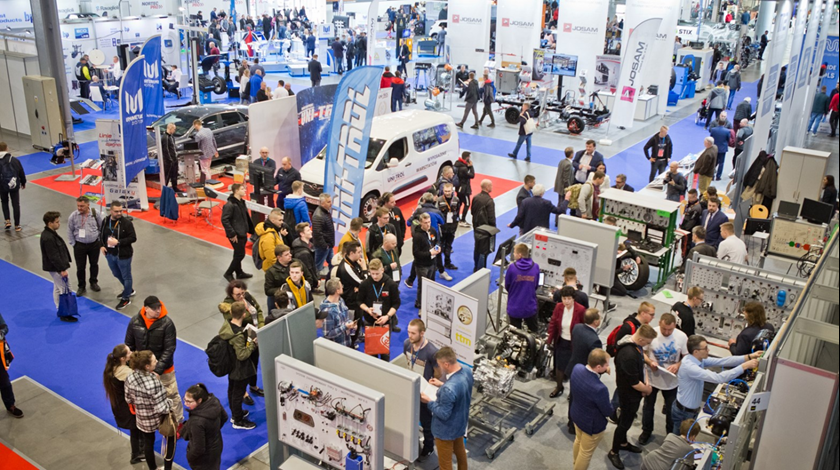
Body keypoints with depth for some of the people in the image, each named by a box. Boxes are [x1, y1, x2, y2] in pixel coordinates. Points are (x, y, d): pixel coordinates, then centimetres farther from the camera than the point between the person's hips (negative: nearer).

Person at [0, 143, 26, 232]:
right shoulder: (15, 160, -7)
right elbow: (22, 173, 2)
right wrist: (23, 183, 18)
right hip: (15, 186, 0)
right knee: (16, 205, 6)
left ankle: (7, 220, 8)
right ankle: (17, 226, 10)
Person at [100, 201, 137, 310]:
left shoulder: (126, 222, -18)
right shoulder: (105, 221, -1)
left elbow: (133, 238, -18)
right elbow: (101, 234, 15)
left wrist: (118, 242, -25)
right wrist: (102, 245, 0)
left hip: (123, 255, -7)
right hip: (109, 254, 7)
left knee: (126, 276, 8)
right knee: (117, 274, 24)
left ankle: (126, 299, 23)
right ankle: (129, 290, 46)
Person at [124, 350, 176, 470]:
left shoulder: (130, 377, -18)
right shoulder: (154, 384, -37)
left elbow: (129, 399, -2)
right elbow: (161, 409, -31)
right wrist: (172, 402, -13)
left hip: (142, 419, 5)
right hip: (158, 419, -5)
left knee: (148, 443, 27)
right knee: (171, 439, 24)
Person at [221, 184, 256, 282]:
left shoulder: (241, 202, 8)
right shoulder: (230, 205, -19)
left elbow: (247, 217, 16)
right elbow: (224, 220, -22)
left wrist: (252, 229, 14)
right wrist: (232, 234, -21)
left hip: (243, 233, 8)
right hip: (236, 235, -8)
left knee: (238, 254, 19)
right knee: (240, 254, -3)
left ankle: (239, 272, 32)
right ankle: (228, 273, 12)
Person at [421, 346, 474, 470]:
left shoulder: (449, 389, -40)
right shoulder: (467, 371, -14)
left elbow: (443, 414, -28)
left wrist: (429, 402, -16)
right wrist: (442, 385, 4)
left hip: (446, 430, -8)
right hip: (460, 423, 8)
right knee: (459, 449, 34)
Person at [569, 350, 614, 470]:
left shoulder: (577, 368, -22)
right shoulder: (600, 389, -42)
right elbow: (608, 412, -22)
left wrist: (603, 371, -7)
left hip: (576, 414, 8)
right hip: (591, 425, -8)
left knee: (578, 440, 35)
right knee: (586, 453, 21)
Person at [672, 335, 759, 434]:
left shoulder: (699, 359, -5)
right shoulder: (689, 366, -34)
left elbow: (722, 361, -6)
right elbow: (718, 378, -39)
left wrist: (748, 357, -15)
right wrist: (744, 366, -37)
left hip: (692, 409, 9)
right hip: (684, 412, -9)